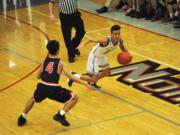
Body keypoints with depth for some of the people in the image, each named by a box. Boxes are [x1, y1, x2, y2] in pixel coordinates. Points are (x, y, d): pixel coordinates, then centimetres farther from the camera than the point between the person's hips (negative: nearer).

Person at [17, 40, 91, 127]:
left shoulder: (44, 61, 10)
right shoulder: (60, 63, 0)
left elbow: (38, 76, 20)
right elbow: (70, 77, -8)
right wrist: (84, 83, -4)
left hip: (42, 88, 4)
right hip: (54, 89, -4)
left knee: (33, 98, 37)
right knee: (74, 98, 10)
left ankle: (22, 118, 34)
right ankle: (60, 115, -3)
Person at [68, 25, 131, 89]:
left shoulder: (119, 40, -18)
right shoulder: (106, 40, -38)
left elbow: (122, 48, 6)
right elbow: (91, 39, -33)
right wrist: (83, 44, -51)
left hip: (102, 56, 8)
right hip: (95, 57, -8)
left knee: (107, 72, 23)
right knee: (94, 79, -6)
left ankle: (92, 82, 45)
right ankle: (74, 76, 10)